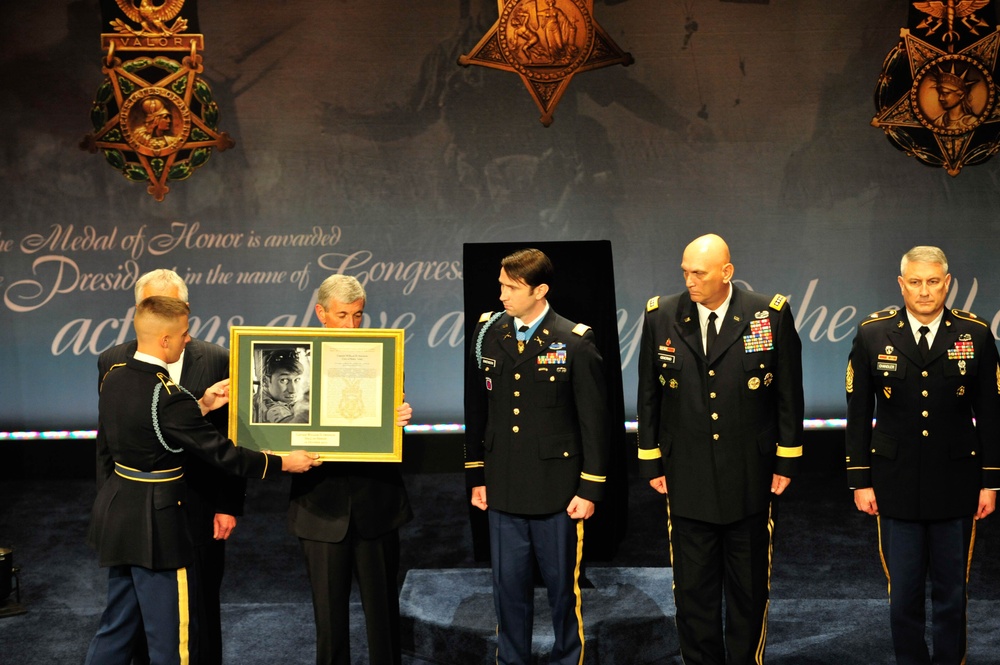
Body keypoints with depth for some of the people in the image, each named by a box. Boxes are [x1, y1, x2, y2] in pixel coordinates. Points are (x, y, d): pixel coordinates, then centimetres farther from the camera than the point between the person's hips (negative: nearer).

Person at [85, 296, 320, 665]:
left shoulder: (114, 377, 1)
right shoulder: (168, 397, -25)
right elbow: (223, 453, -19)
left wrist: (201, 406, 7)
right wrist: (284, 462, -9)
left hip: (117, 515, 9)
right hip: (155, 522, -9)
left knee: (117, 625, 20)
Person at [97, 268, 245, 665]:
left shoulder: (217, 361, -4)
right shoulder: (113, 362, 0)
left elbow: (230, 439, -2)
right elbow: (107, 442, 4)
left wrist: (229, 506, -5)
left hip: (199, 509, -1)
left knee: (202, 609, 11)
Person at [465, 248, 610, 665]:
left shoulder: (575, 342, -8)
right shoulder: (488, 335, 2)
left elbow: (594, 422, -6)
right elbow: (476, 412, 8)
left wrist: (590, 489, -6)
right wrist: (476, 477, 9)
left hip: (558, 491, -3)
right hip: (504, 490, 3)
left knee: (562, 585, 9)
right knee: (508, 585, 11)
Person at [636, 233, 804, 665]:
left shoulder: (770, 315, -6)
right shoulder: (661, 316, -2)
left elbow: (789, 394, 0)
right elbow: (649, 396, 5)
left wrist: (786, 460, 0)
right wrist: (651, 461, 6)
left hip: (751, 480, -1)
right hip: (687, 479, 1)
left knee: (749, 588, 12)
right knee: (693, 589, 10)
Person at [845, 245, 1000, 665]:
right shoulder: (873, 333, -2)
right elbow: (858, 415, 1)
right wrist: (860, 481, -1)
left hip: (957, 486, 0)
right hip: (896, 486, 0)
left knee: (951, 594, 11)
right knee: (903, 595, 7)